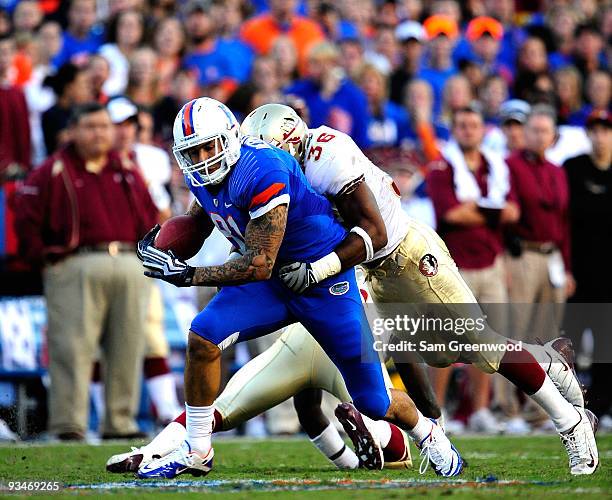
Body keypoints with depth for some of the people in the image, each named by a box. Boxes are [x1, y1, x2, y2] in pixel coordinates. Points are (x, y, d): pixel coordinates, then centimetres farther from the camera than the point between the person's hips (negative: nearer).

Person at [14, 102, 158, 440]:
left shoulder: (128, 173, 19)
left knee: (126, 349, 4)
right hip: (76, 269, -5)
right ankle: (68, 423, -8)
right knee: (72, 346, -9)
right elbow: (26, 216, 0)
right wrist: (42, 257, -4)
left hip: (130, 269, 5)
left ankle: (120, 422, 10)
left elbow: (149, 214, 26)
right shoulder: (54, 172, 3)